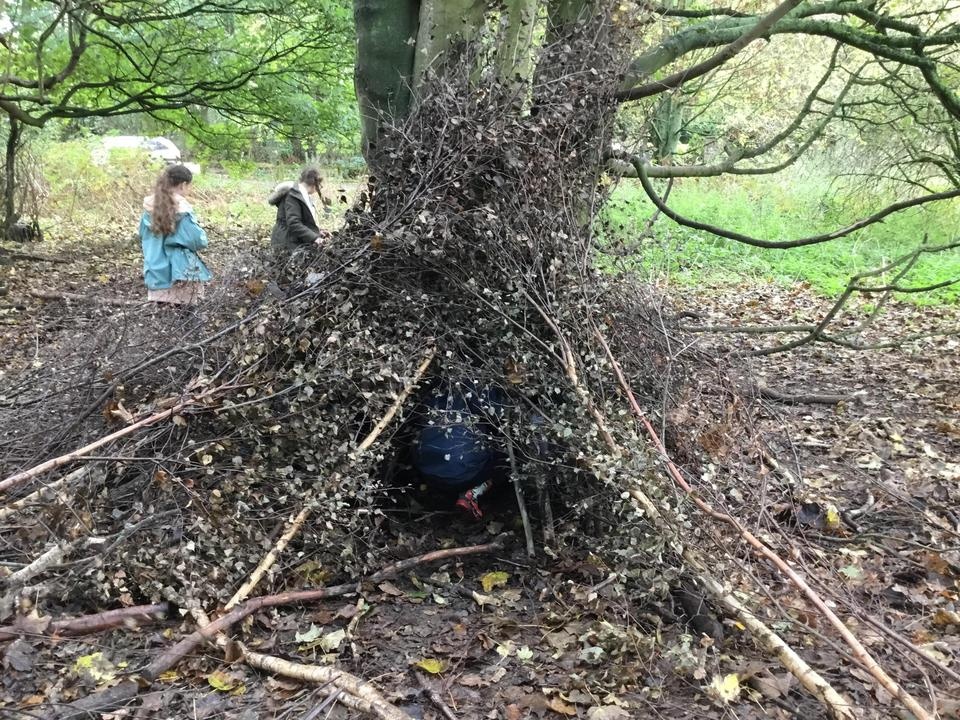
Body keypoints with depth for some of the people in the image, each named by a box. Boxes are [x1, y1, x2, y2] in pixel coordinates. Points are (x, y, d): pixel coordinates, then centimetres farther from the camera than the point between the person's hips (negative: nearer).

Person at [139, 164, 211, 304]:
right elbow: (199, 241, -14)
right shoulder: (181, 209, -15)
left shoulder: (150, 206, 3)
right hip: (180, 274, -6)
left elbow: (143, 237, 15)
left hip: (156, 273, 6)